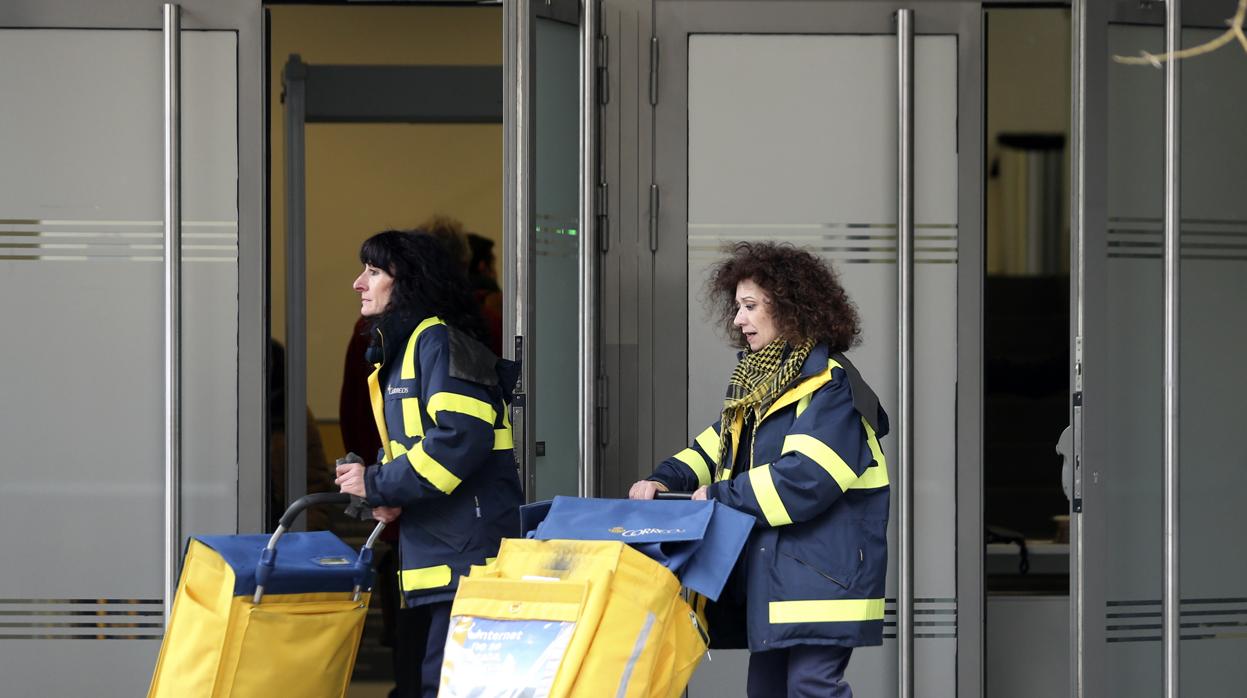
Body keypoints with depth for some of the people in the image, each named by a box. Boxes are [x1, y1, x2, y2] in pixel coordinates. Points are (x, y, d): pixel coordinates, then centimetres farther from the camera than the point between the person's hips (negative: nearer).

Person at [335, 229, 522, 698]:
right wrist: (387, 495, 4)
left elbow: (462, 435, -23)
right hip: (431, 556, 10)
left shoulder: (437, 340, -9)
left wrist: (378, 485, -15)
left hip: (467, 552, -10)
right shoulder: (398, 350, 21)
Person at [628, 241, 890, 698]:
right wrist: (665, 480, 0)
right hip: (769, 572, 10)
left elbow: (804, 478, -24)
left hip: (820, 573, -10)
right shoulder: (759, 382, 17)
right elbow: (716, 446, 20)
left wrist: (719, 494, -15)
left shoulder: (828, 384, -14)